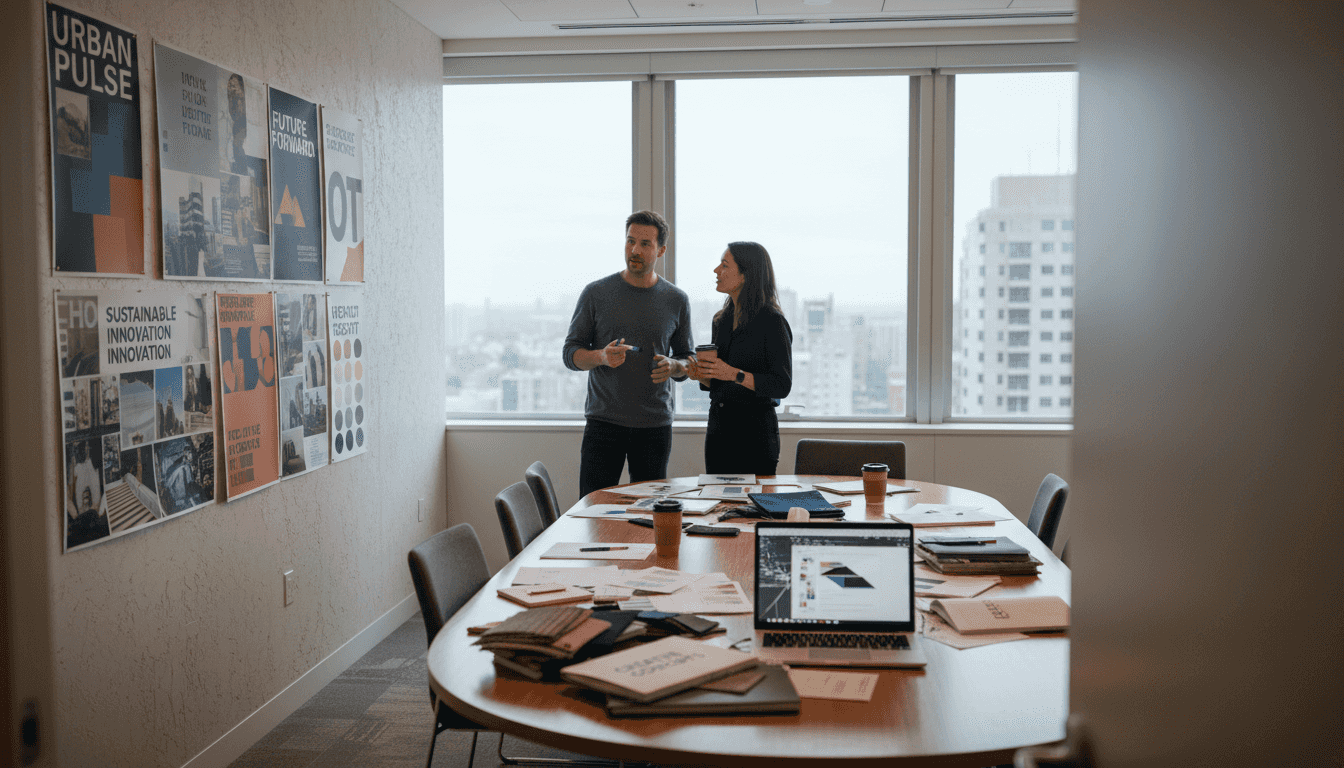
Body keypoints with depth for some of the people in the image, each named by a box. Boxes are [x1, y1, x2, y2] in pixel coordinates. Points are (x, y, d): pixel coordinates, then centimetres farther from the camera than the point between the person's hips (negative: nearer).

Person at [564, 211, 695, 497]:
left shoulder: (676, 301, 7)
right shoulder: (596, 293, 2)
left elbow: (687, 360, 14)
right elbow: (570, 353, 3)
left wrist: (673, 366, -10)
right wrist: (602, 356, -18)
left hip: (655, 426, 2)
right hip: (603, 422, -1)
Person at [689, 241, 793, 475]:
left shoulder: (772, 321, -10)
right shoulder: (722, 320, 11)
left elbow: (782, 386, -14)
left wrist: (735, 374, -23)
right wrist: (702, 375, -3)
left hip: (755, 430, -7)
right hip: (718, 425, 7)